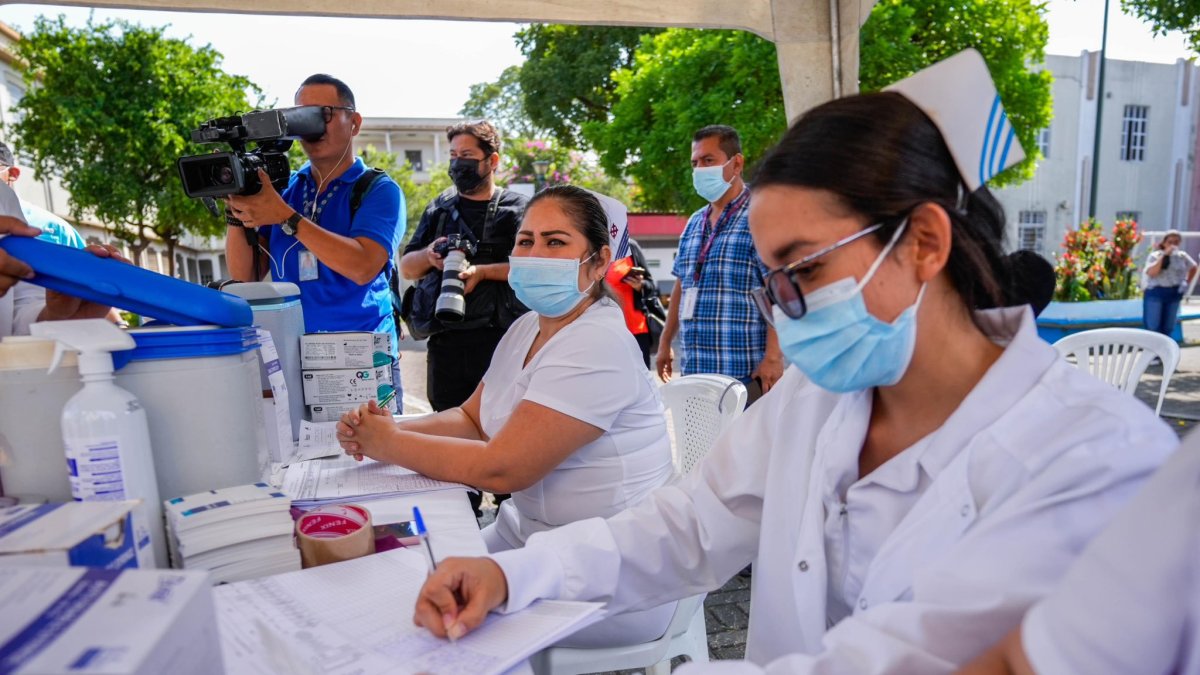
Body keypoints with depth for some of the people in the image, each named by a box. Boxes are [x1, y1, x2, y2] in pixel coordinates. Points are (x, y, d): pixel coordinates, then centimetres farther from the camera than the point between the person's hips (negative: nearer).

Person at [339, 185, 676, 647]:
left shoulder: (596, 346, -24)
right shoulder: (528, 328, 7)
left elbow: (500, 469, -26)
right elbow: (472, 419, 10)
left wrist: (391, 444, -13)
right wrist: (379, 430, -7)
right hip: (525, 532, 8)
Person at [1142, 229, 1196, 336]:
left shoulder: (1182, 256, 5)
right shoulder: (1155, 255, -8)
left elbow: (1193, 267, 23)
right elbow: (1151, 273, -24)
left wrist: (1186, 282, 13)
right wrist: (1164, 256, -24)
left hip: (1174, 294, 5)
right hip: (1155, 293, -4)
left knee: (1168, 327, 9)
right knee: (1153, 327, -5)